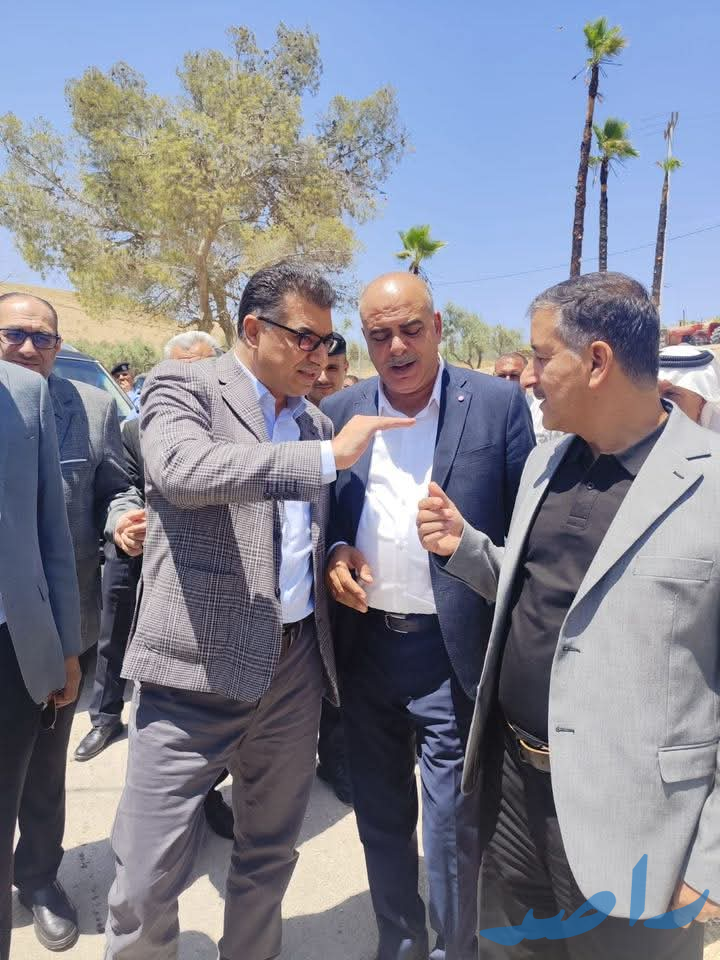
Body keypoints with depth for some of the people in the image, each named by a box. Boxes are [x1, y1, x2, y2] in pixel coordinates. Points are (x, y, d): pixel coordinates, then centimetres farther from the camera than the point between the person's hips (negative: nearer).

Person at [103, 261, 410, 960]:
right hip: (199, 666, -5)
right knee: (147, 877, 5)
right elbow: (183, 470, -25)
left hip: (298, 665, 6)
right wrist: (329, 454, -24)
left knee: (271, 855, 20)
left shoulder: (314, 421, 13)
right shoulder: (182, 386, -3)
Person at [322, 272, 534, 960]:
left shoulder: (498, 403, -6)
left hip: (452, 651, -3)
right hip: (363, 646, 4)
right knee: (380, 815, 21)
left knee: (453, 824, 11)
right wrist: (332, 553, -9)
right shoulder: (338, 411, 3)